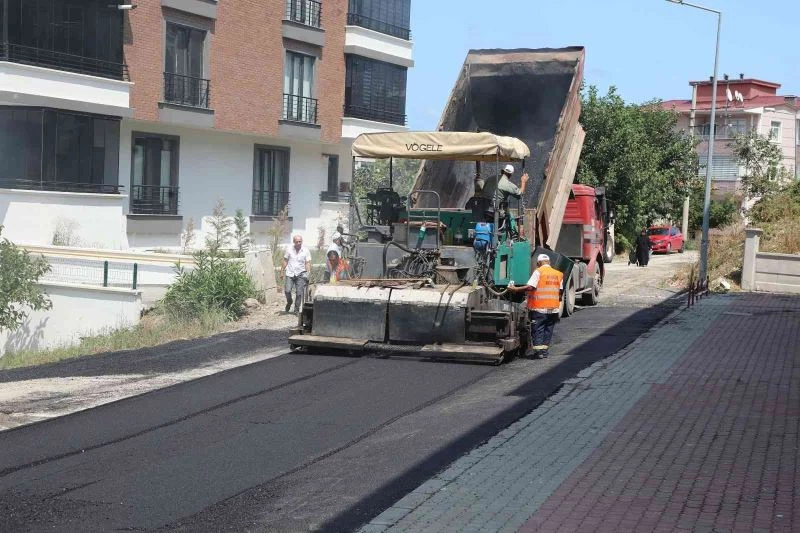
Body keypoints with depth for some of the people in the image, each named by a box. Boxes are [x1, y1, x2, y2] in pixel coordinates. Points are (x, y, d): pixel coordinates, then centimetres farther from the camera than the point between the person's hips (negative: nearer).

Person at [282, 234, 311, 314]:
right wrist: (284, 272, 7)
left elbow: (308, 263, 0)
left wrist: (308, 274, -11)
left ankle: (296, 309, 13)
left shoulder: (306, 251, 0)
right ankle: (289, 302, 21)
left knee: (299, 293, -1)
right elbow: (285, 261, 9)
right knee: (287, 290, -10)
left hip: (300, 274, 0)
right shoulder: (289, 249, 3)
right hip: (290, 274, 0)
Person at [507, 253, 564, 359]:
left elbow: (530, 287, -17)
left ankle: (538, 351, -4)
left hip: (539, 308, -5)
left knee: (537, 330, 1)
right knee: (548, 330, 13)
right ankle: (545, 350, 16)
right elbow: (561, 292, 12)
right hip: (554, 308, 5)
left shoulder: (538, 272, -7)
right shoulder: (558, 274, 10)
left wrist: (515, 289, -12)